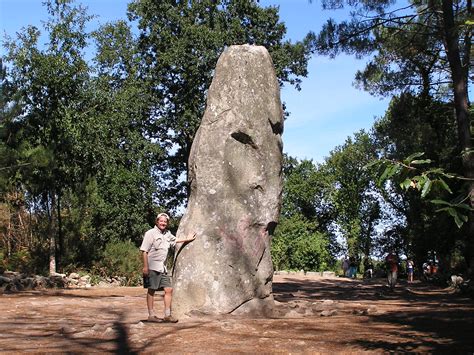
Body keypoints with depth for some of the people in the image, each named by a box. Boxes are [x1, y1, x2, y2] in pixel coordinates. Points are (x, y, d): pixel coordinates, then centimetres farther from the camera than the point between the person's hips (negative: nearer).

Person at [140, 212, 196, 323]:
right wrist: (145, 266, -18)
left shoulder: (167, 234, 15)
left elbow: (175, 240, 37)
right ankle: (151, 315, 7)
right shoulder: (151, 233, -7)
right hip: (152, 267, -7)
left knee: (169, 289, 4)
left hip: (162, 267, 7)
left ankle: (167, 315, 11)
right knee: (151, 290, 0)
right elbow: (144, 250, -12)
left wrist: (189, 239, 45)